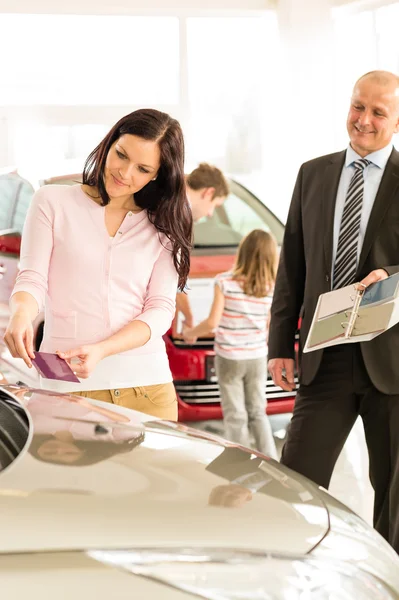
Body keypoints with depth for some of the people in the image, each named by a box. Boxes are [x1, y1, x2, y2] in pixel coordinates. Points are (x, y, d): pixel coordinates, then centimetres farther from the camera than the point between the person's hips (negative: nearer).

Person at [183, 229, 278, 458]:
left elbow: (212, 323, -12)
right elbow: (270, 328, 4)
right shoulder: (272, 288, -5)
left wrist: (191, 332, 6)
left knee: (235, 416, 3)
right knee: (258, 413, 17)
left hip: (229, 357, -3)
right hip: (258, 357, 3)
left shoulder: (225, 282, -12)